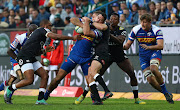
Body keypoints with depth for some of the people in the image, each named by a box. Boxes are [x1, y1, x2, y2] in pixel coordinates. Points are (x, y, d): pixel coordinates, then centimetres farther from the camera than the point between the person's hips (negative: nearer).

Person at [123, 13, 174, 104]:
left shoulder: (156, 30, -13)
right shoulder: (136, 30, -5)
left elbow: (160, 46, -23)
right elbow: (128, 44, 0)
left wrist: (149, 47, -39)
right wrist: (122, 47, -23)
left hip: (155, 52, -3)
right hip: (143, 57, 3)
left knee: (153, 68, -35)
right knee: (150, 80, -10)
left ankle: (165, 91, -20)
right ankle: (167, 94, 10)